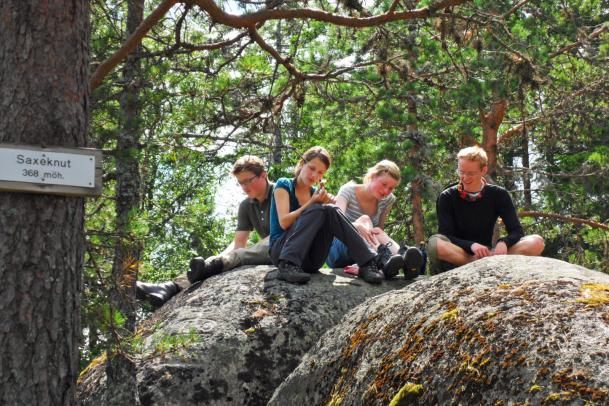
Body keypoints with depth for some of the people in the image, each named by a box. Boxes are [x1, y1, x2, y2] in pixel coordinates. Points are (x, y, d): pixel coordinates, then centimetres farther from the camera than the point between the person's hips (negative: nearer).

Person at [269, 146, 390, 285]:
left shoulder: (316, 192, 15)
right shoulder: (284, 185, 0)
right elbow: (284, 223, -13)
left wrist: (326, 205, -12)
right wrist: (312, 203, -14)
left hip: (309, 260, 4)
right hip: (281, 250, -4)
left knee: (330, 211, -19)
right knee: (316, 209, -26)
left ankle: (369, 263, -26)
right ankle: (288, 266, -40)